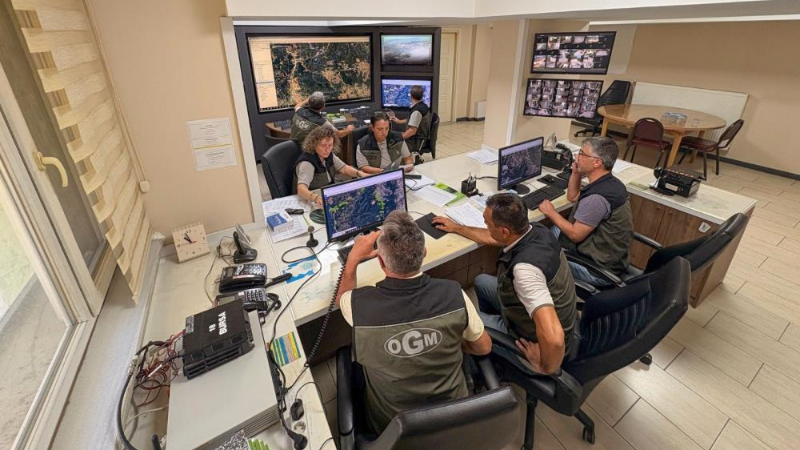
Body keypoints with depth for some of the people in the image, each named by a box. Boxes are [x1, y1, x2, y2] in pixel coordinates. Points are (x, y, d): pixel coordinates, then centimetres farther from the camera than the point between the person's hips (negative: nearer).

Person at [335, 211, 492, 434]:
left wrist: (354, 257, 2)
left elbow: (342, 298, -2)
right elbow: (484, 347, -7)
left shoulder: (359, 304, -31)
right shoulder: (454, 294, -27)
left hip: (391, 422, -1)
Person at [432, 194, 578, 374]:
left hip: (532, 339, -8)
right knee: (481, 281, 22)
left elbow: (553, 337, -48)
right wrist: (457, 228, 17)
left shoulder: (525, 268, -41)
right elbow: (492, 238, 7)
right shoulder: (537, 230, -13)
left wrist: (545, 367, -27)